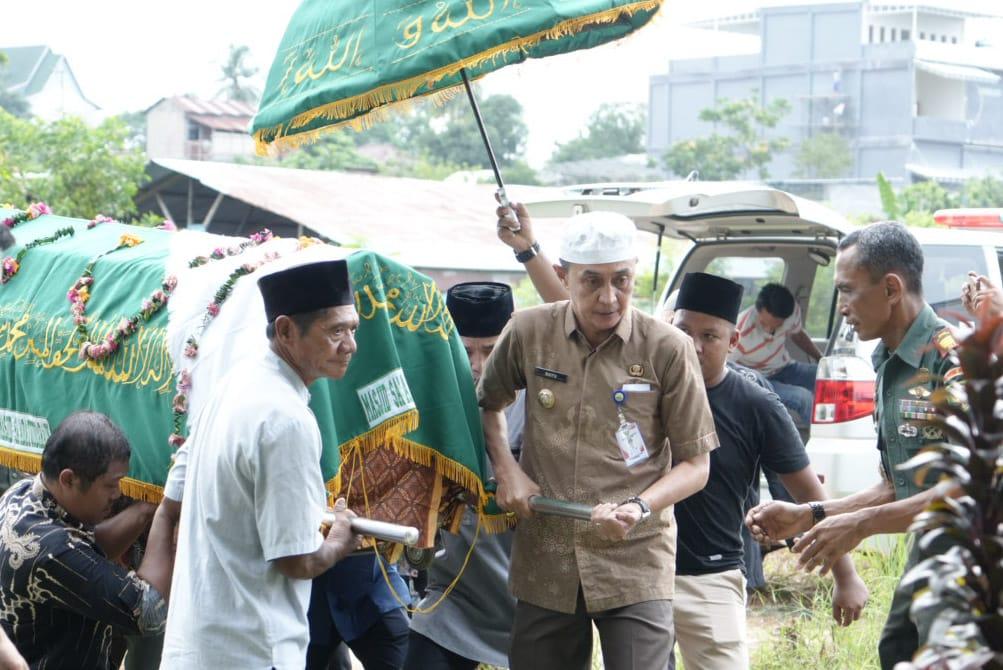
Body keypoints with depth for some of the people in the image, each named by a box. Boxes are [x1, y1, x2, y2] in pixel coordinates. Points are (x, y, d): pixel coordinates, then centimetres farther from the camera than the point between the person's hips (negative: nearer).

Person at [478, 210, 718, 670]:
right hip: (543, 562, 3)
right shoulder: (528, 333, 0)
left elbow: (695, 465, -1)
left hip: (635, 563, -3)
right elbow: (488, 404, 21)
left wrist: (639, 508, -18)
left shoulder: (667, 349, -7)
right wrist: (506, 469, 3)